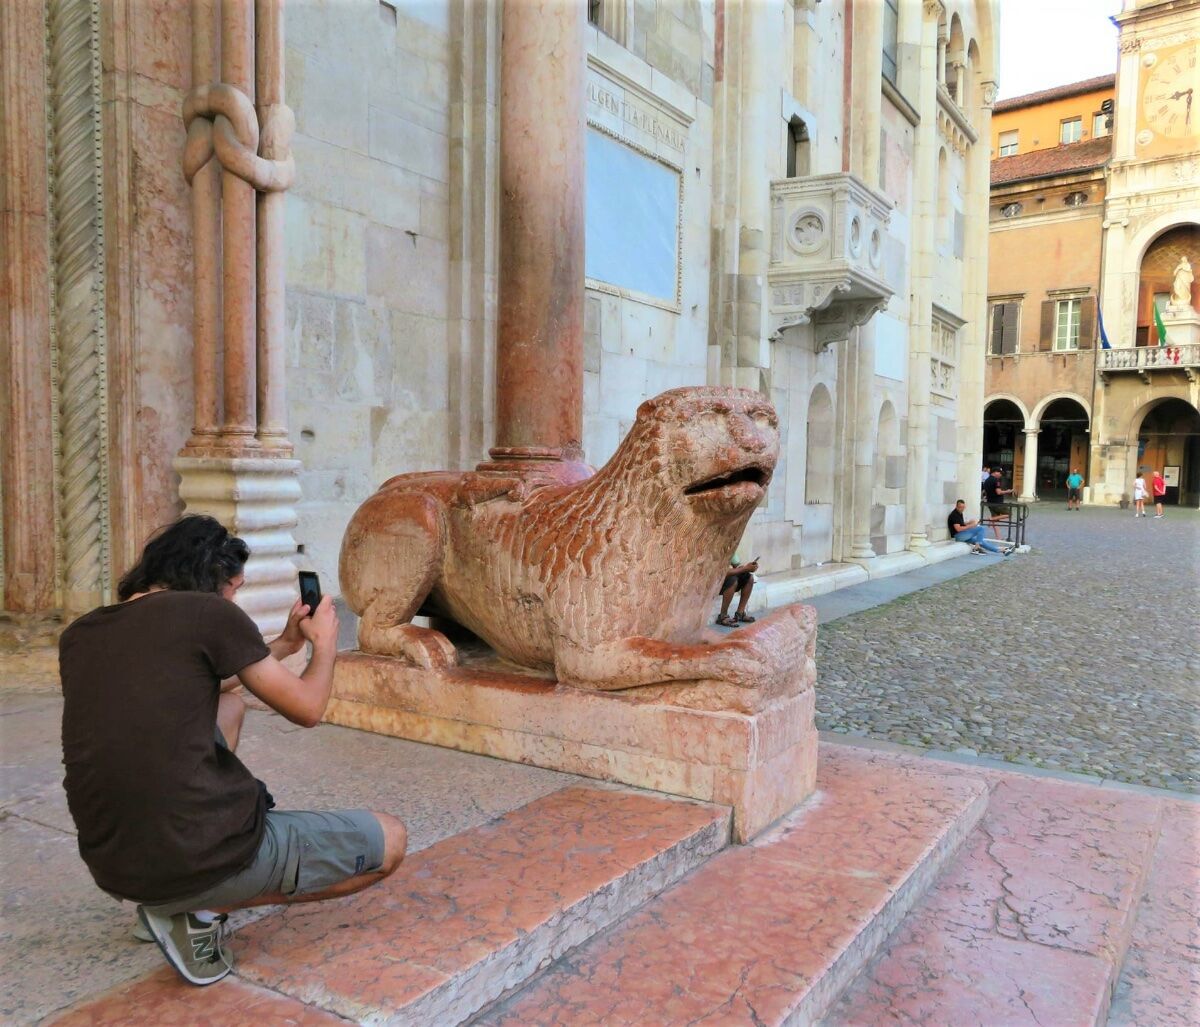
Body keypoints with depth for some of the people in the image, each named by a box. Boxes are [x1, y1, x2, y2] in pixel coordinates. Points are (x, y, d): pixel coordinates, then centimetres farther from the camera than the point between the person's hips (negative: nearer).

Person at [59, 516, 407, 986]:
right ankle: (202, 908, 1)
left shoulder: (77, 636, 10)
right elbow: (307, 708, -1)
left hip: (114, 867, 8)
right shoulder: (209, 612, -9)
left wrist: (285, 644, 32)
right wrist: (325, 643, 20)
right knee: (389, 840, 10)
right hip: (204, 857, -7)